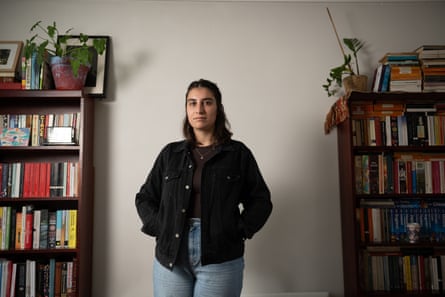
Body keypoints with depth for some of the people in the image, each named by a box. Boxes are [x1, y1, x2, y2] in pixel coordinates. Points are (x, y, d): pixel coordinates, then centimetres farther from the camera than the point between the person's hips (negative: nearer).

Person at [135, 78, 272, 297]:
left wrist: (238, 231, -6)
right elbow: (145, 198, 14)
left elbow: (260, 200, 5)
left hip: (220, 261, -2)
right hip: (170, 258, 2)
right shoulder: (170, 153, 9)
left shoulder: (238, 153, 3)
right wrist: (159, 228, 0)